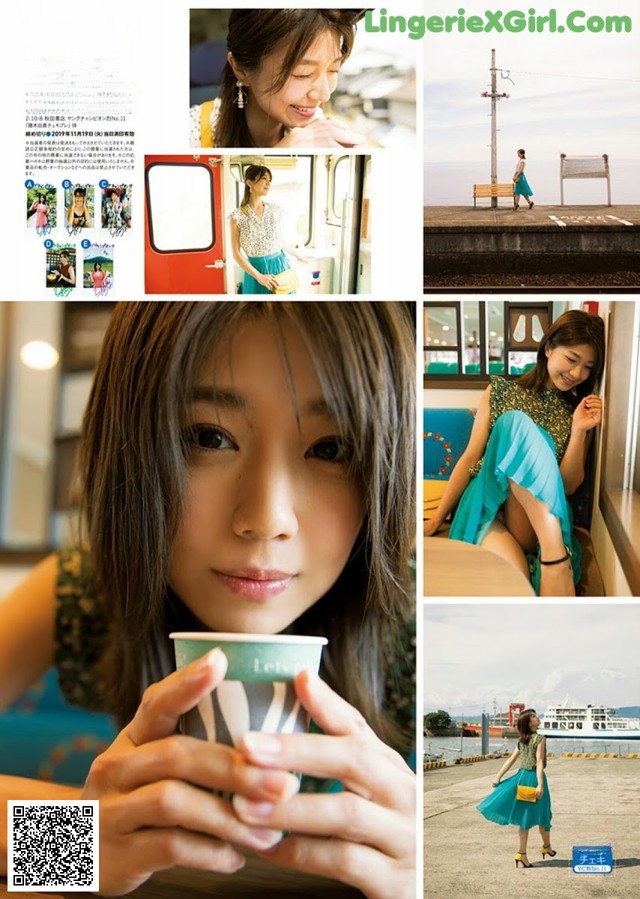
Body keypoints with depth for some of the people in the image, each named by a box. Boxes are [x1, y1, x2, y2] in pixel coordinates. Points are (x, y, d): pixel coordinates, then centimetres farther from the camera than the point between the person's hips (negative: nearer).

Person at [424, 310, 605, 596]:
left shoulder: (582, 412, 13)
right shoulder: (500, 391, 11)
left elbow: (568, 486, 6)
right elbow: (470, 458, 9)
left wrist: (579, 431, -7)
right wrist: (435, 521, 4)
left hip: (538, 519, 0)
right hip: (487, 502, 0)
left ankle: (551, 552, -40)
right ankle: (556, 554, -42)